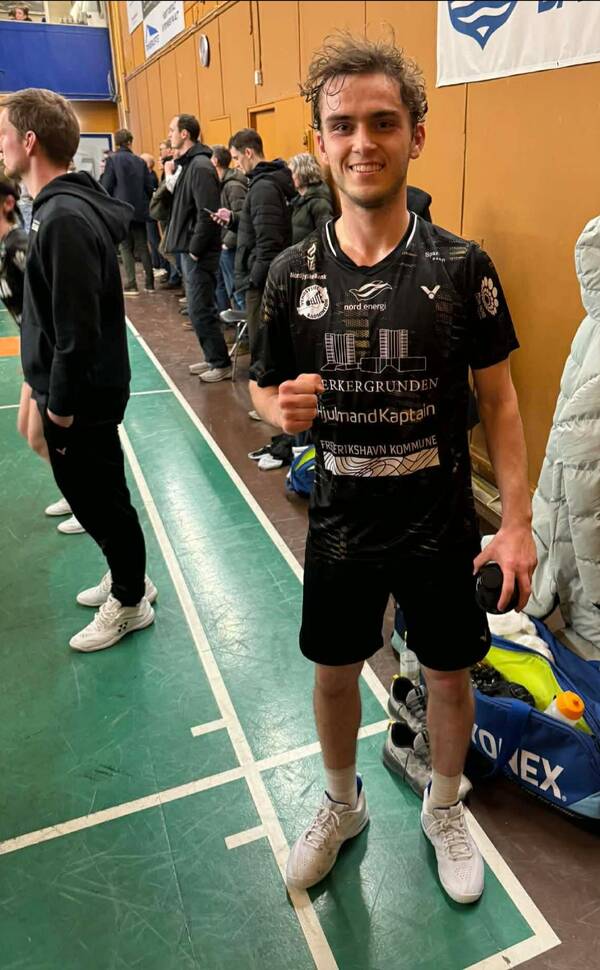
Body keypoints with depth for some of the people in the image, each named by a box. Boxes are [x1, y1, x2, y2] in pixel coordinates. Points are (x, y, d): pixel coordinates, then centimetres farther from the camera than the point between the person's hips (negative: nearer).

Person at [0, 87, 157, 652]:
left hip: (82, 398, -9)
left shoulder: (65, 219, -23)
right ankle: (126, 576, 40)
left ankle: (129, 602, 25)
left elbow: (78, 328, -25)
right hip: (75, 390, 9)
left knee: (99, 499, 6)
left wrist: (62, 404, -17)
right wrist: (49, 390, 17)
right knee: (92, 494, 21)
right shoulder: (62, 206, 8)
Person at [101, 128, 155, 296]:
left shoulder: (112, 159, -6)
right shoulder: (140, 161, 4)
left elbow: (106, 187, -10)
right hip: (140, 210, 3)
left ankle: (131, 285, -1)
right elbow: (149, 187, 3)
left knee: (126, 248, 3)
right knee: (143, 247, 11)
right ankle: (149, 283, 12)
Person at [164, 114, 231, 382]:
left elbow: (207, 214, -22)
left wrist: (195, 249, -18)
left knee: (200, 310, -6)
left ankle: (221, 363, 4)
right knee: (198, 309, 14)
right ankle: (212, 358, 24)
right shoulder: (187, 163, 14)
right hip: (190, 249, 10)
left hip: (199, 253, -10)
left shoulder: (200, 166, -16)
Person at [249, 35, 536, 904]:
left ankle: (444, 810, 46)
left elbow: (498, 398, -4)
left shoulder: (462, 267, -10)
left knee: (448, 672, 15)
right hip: (339, 520, 2)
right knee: (334, 670, 18)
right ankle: (342, 805, 48)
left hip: (439, 521, -1)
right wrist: (281, 410, -20)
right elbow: (265, 388, 4)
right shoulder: (293, 272, -5)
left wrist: (518, 519, -10)